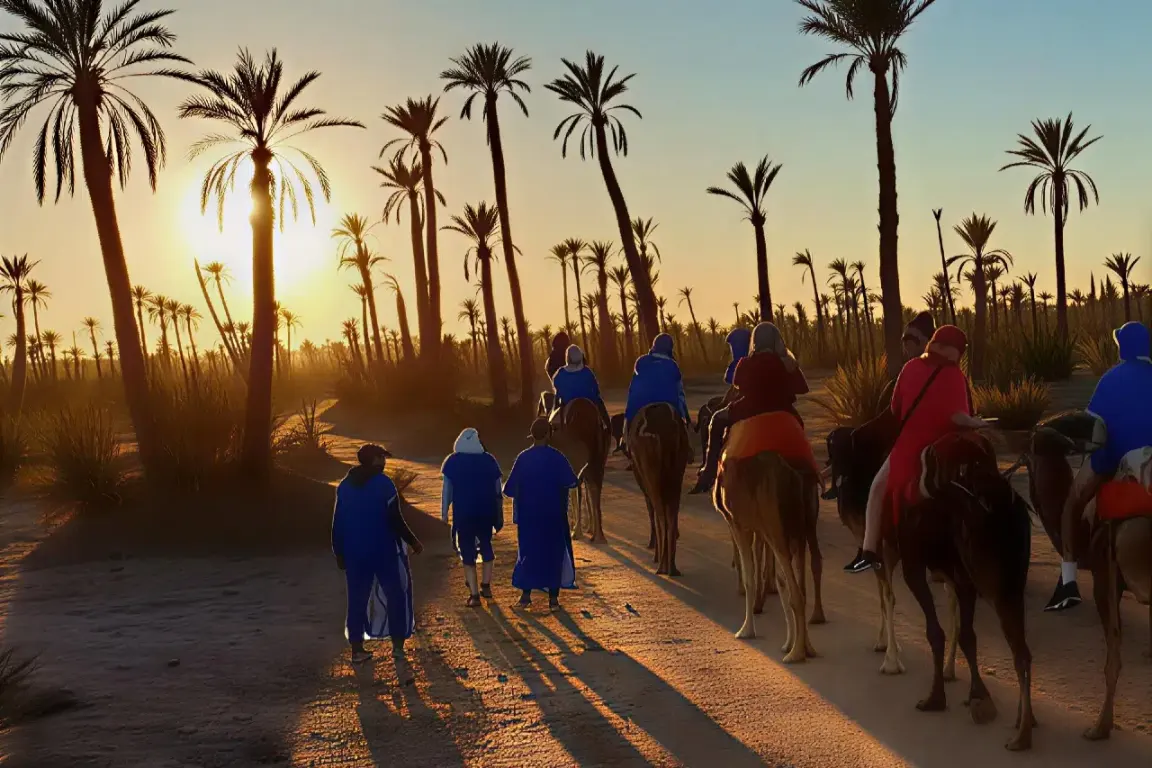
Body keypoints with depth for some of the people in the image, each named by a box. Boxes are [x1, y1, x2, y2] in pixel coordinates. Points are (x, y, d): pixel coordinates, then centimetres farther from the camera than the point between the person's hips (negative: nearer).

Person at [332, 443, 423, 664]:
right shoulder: (383, 484, -11)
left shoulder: (345, 486, 5)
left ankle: (357, 649, 9)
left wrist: (339, 553, 15)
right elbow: (395, 520, -14)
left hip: (354, 553, 4)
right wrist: (412, 541, -2)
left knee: (357, 599, 9)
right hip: (384, 551, -4)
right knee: (396, 594, 10)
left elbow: (338, 523, 7)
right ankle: (398, 644, 11)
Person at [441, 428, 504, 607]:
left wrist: (444, 513, 2)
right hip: (486, 512, 2)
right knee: (486, 545, 23)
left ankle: (474, 594, 0)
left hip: (463, 513, -2)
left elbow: (447, 489, -4)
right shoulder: (489, 460, 1)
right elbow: (497, 489, 4)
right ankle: (486, 586, 26)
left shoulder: (453, 461, -3)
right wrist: (499, 514, 11)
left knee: (467, 552, 4)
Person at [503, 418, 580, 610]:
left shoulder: (523, 458, -5)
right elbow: (572, 482, -10)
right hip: (553, 515, -2)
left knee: (528, 551, 13)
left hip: (528, 515, 2)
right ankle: (553, 597, 6)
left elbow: (510, 488, -3)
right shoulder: (556, 457, -11)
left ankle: (526, 595, 10)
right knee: (554, 552, 8)